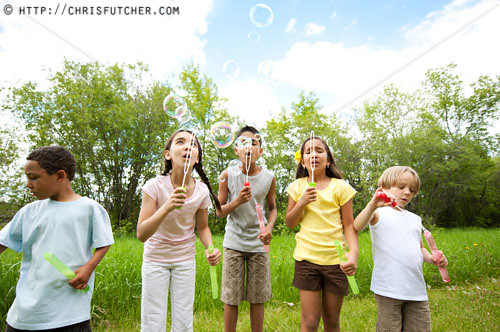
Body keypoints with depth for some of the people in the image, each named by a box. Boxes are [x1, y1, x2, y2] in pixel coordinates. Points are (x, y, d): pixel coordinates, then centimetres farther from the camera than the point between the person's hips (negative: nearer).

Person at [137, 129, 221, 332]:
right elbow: (141, 235, -24)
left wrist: (210, 247, -19)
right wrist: (166, 208, -40)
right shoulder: (155, 186, -21)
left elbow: (202, 228, 1)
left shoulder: (201, 190, -13)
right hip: (156, 259, -2)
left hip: (185, 260, 2)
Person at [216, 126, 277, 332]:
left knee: (258, 298, 10)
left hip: (258, 244, 1)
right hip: (234, 243, -1)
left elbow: (272, 208, 8)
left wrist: (269, 228, -12)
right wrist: (237, 201, -22)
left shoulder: (269, 178, -5)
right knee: (231, 298, 8)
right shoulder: (227, 175, -8)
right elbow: (219, 212, -2)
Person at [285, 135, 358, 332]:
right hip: (306, 258, 1)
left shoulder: (340, 187, -1)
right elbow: (290, 223, 7)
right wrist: (301, 203, -10)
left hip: (335, 259, 0)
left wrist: (353, 253, -17)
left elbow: (349, 225, -1)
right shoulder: (297, 186, 4)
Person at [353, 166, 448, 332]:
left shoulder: (415, 219, 18)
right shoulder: (379, 213, -3)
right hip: (389, 289, -6)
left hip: (417, 289, 6)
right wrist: (373, 205, -38)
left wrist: (432, 258, 6)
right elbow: (357, 226, -23)